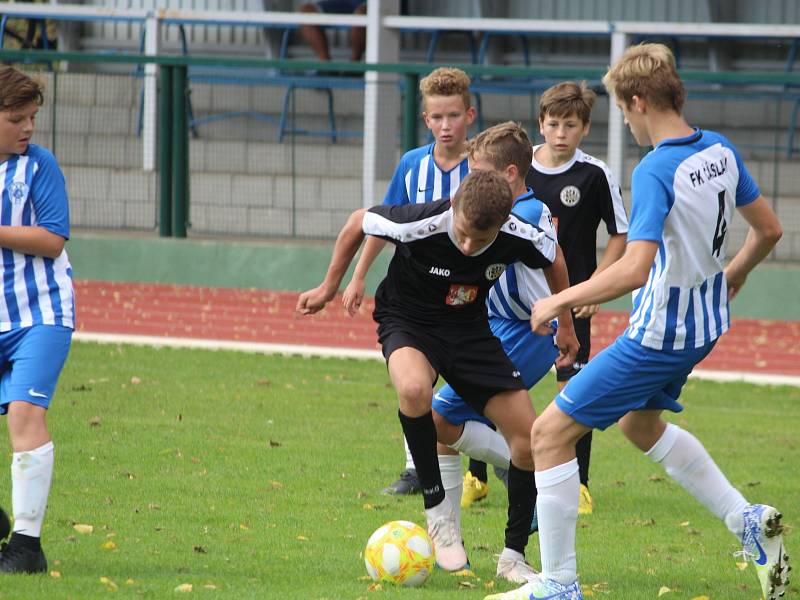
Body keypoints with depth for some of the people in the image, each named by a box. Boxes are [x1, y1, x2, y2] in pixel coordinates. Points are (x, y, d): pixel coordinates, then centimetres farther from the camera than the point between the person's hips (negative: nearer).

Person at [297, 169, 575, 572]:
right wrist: (329, 287, -1)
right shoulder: (420, 223, -32)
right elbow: (359, 222, -10)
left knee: (528, 439, -7)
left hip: (468, 327, 3)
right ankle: (437, 508, -22)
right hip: (407, 320, -3)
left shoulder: (518, 237, -23)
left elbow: (554, 259, 2)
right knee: (414, 388, -39)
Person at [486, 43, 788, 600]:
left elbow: (634, 269, -33)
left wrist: (561, 300, -22)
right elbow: (769, 229, 10)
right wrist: (734, 272, 30)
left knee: (551, 433, -1)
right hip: (706, 323, 9)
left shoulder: (655, 171, -25)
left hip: (658, 334, -9)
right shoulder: (721, 151, 0)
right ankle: (747, 521, 27)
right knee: (640, 423, 33)